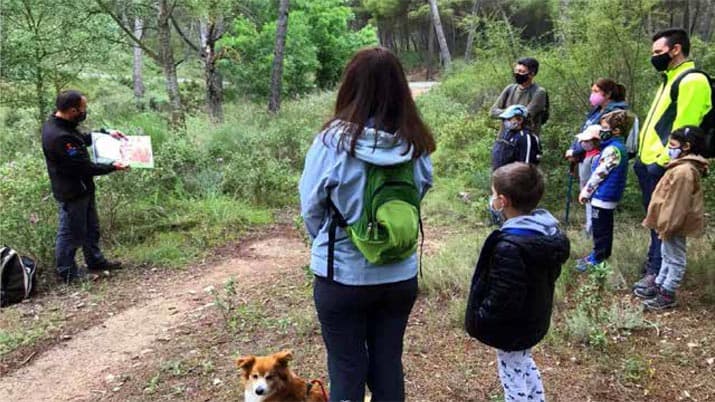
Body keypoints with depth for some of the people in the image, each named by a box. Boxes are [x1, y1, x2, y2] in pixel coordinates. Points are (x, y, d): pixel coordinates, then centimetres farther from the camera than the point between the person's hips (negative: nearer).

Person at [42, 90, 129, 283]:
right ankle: (67, 272, 20)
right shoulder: (59, 137, -31)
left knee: (91, 227, 21)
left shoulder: (61, 124, 1)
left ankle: (95, 261, 37)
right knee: (71, 233, 5)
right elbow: (84, 166, -26)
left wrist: (106, 133, 8)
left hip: (82, 188, 10)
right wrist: (112, 167, -15)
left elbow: (83, 139, 20)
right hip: (72, 192, -10)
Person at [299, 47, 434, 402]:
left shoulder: (333, 141, -18)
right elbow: (418, 198, 2)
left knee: (346, 367, 15)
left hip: (342, 275, -3)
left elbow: (311, 209, -7)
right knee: (388, 362, 20)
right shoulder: (416, 145, -8)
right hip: (400, 275, 3)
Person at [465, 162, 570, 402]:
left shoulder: (509, 246, -34)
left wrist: (477, 321, -14)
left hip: (512, 328, -9)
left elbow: (502, 299, -30)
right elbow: (550, 274, 8)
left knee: (512, 375, 12)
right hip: (534, 319, 9)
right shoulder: (548, 229, -5)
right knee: (524, 365, 29)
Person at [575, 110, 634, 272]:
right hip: (609, 196, 10)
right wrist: (587, 190, 17)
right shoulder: (617, 146, 11)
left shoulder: (612, 149, -21)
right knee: (605, 227, 19)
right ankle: (601, 255, 31)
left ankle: (597, 260, 8)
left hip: (602, 196, -10)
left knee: (600, 228, -1)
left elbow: (599, 174, -19)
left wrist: (585, 192, -9)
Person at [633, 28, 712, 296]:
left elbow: (684, 129, -20)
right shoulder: (672, 79, 19)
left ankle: (657, 272, 4)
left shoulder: (692, 81, -13)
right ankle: (655, 263, 29)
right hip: (650, 163, 10)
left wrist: (663, 161, -21)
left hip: (662, 166, -10)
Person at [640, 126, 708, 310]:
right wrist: (664, 224, 21)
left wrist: (666, 227, -20)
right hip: (673, 223, 11)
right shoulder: (682, 166, 9)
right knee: (667, 256, 21)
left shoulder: (684, 171, -26)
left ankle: (667, 296, 9)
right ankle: (660, 285, 34)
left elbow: (677, 204, -26)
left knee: (675, 259, 1)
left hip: (675, 225, -11)